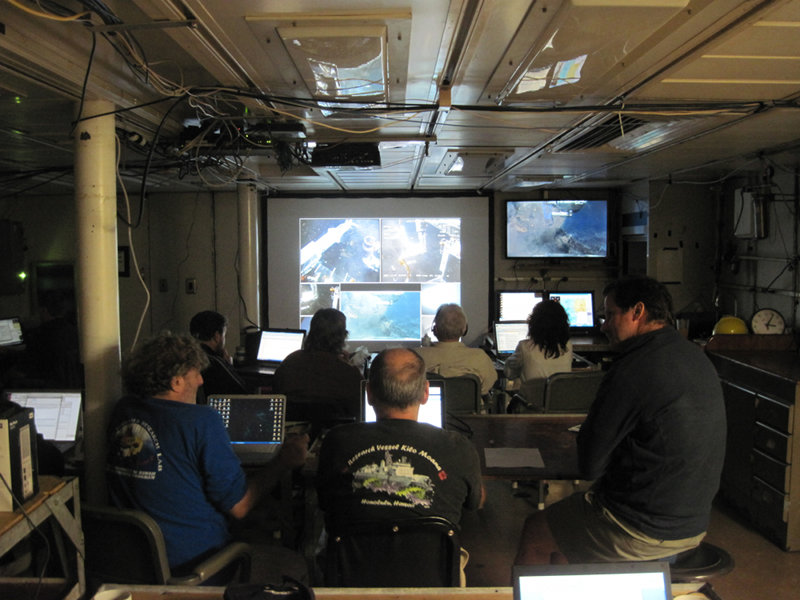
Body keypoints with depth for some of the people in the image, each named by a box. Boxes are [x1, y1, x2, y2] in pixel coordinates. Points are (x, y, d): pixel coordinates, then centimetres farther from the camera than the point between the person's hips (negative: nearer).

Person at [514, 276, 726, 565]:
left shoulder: (633, 371, -24)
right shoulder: (697, 358, 4)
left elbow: (590, 466, -18)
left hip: (643, 531, -8)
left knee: (534, 533, 12)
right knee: (564, 522, 26)